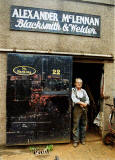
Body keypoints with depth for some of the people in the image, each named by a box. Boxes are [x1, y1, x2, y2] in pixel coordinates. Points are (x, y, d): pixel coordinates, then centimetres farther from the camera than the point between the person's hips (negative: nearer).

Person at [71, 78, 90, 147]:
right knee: (76, 125, -3)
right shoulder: (73, 90, 2)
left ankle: (82, 139, 22)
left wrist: (85, 104, -12)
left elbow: (87, 99, 8)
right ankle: (76, 140, 7)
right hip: (77, 109, -4)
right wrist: (82, 103, -13)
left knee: (84, 124, 9)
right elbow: (74, 99, -10)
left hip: (84, 109, 4)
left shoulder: (84, 91, 16)